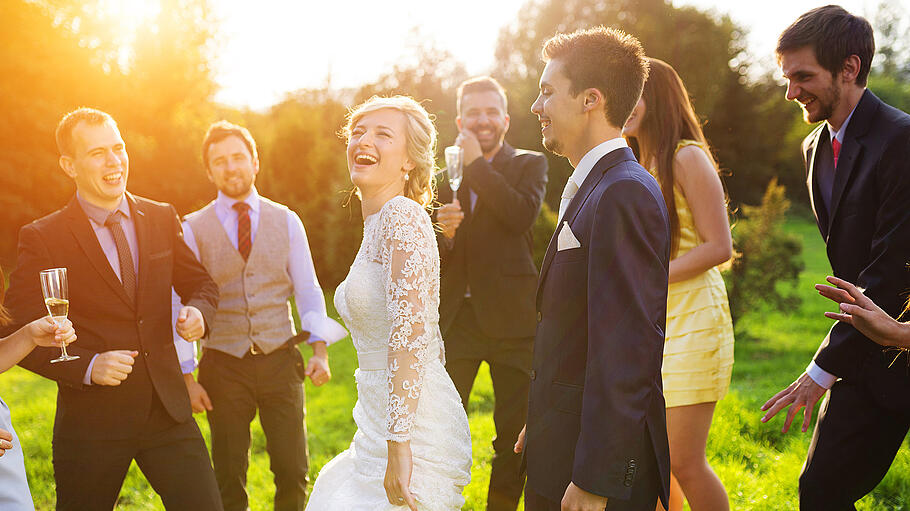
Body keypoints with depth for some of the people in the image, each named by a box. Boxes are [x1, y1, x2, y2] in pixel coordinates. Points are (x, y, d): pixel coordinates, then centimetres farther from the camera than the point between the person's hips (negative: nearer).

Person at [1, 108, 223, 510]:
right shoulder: (42, 238, -6)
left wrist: (197, 310, -6)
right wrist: (87, 366, -21)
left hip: (167, 411, 3)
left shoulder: (162, 219, 6)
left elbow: (199, 282, 18)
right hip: (91, 421, -3)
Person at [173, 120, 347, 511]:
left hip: (280, 362, 1)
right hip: (223, 366, -1)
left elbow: (308, 290, 5)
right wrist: (187, 377, -2)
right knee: (229, 478, 6)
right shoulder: (193, 229, 0)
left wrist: (320, 348, -8)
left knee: (293, 472, 1)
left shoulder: (286, 221, 5)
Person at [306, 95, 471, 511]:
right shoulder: (376, 226, 13)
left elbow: (411, 331, -26)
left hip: (415, 430, -9)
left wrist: (398, 444, -28)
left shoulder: (403, 216, -16)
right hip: (377, 422, 9)